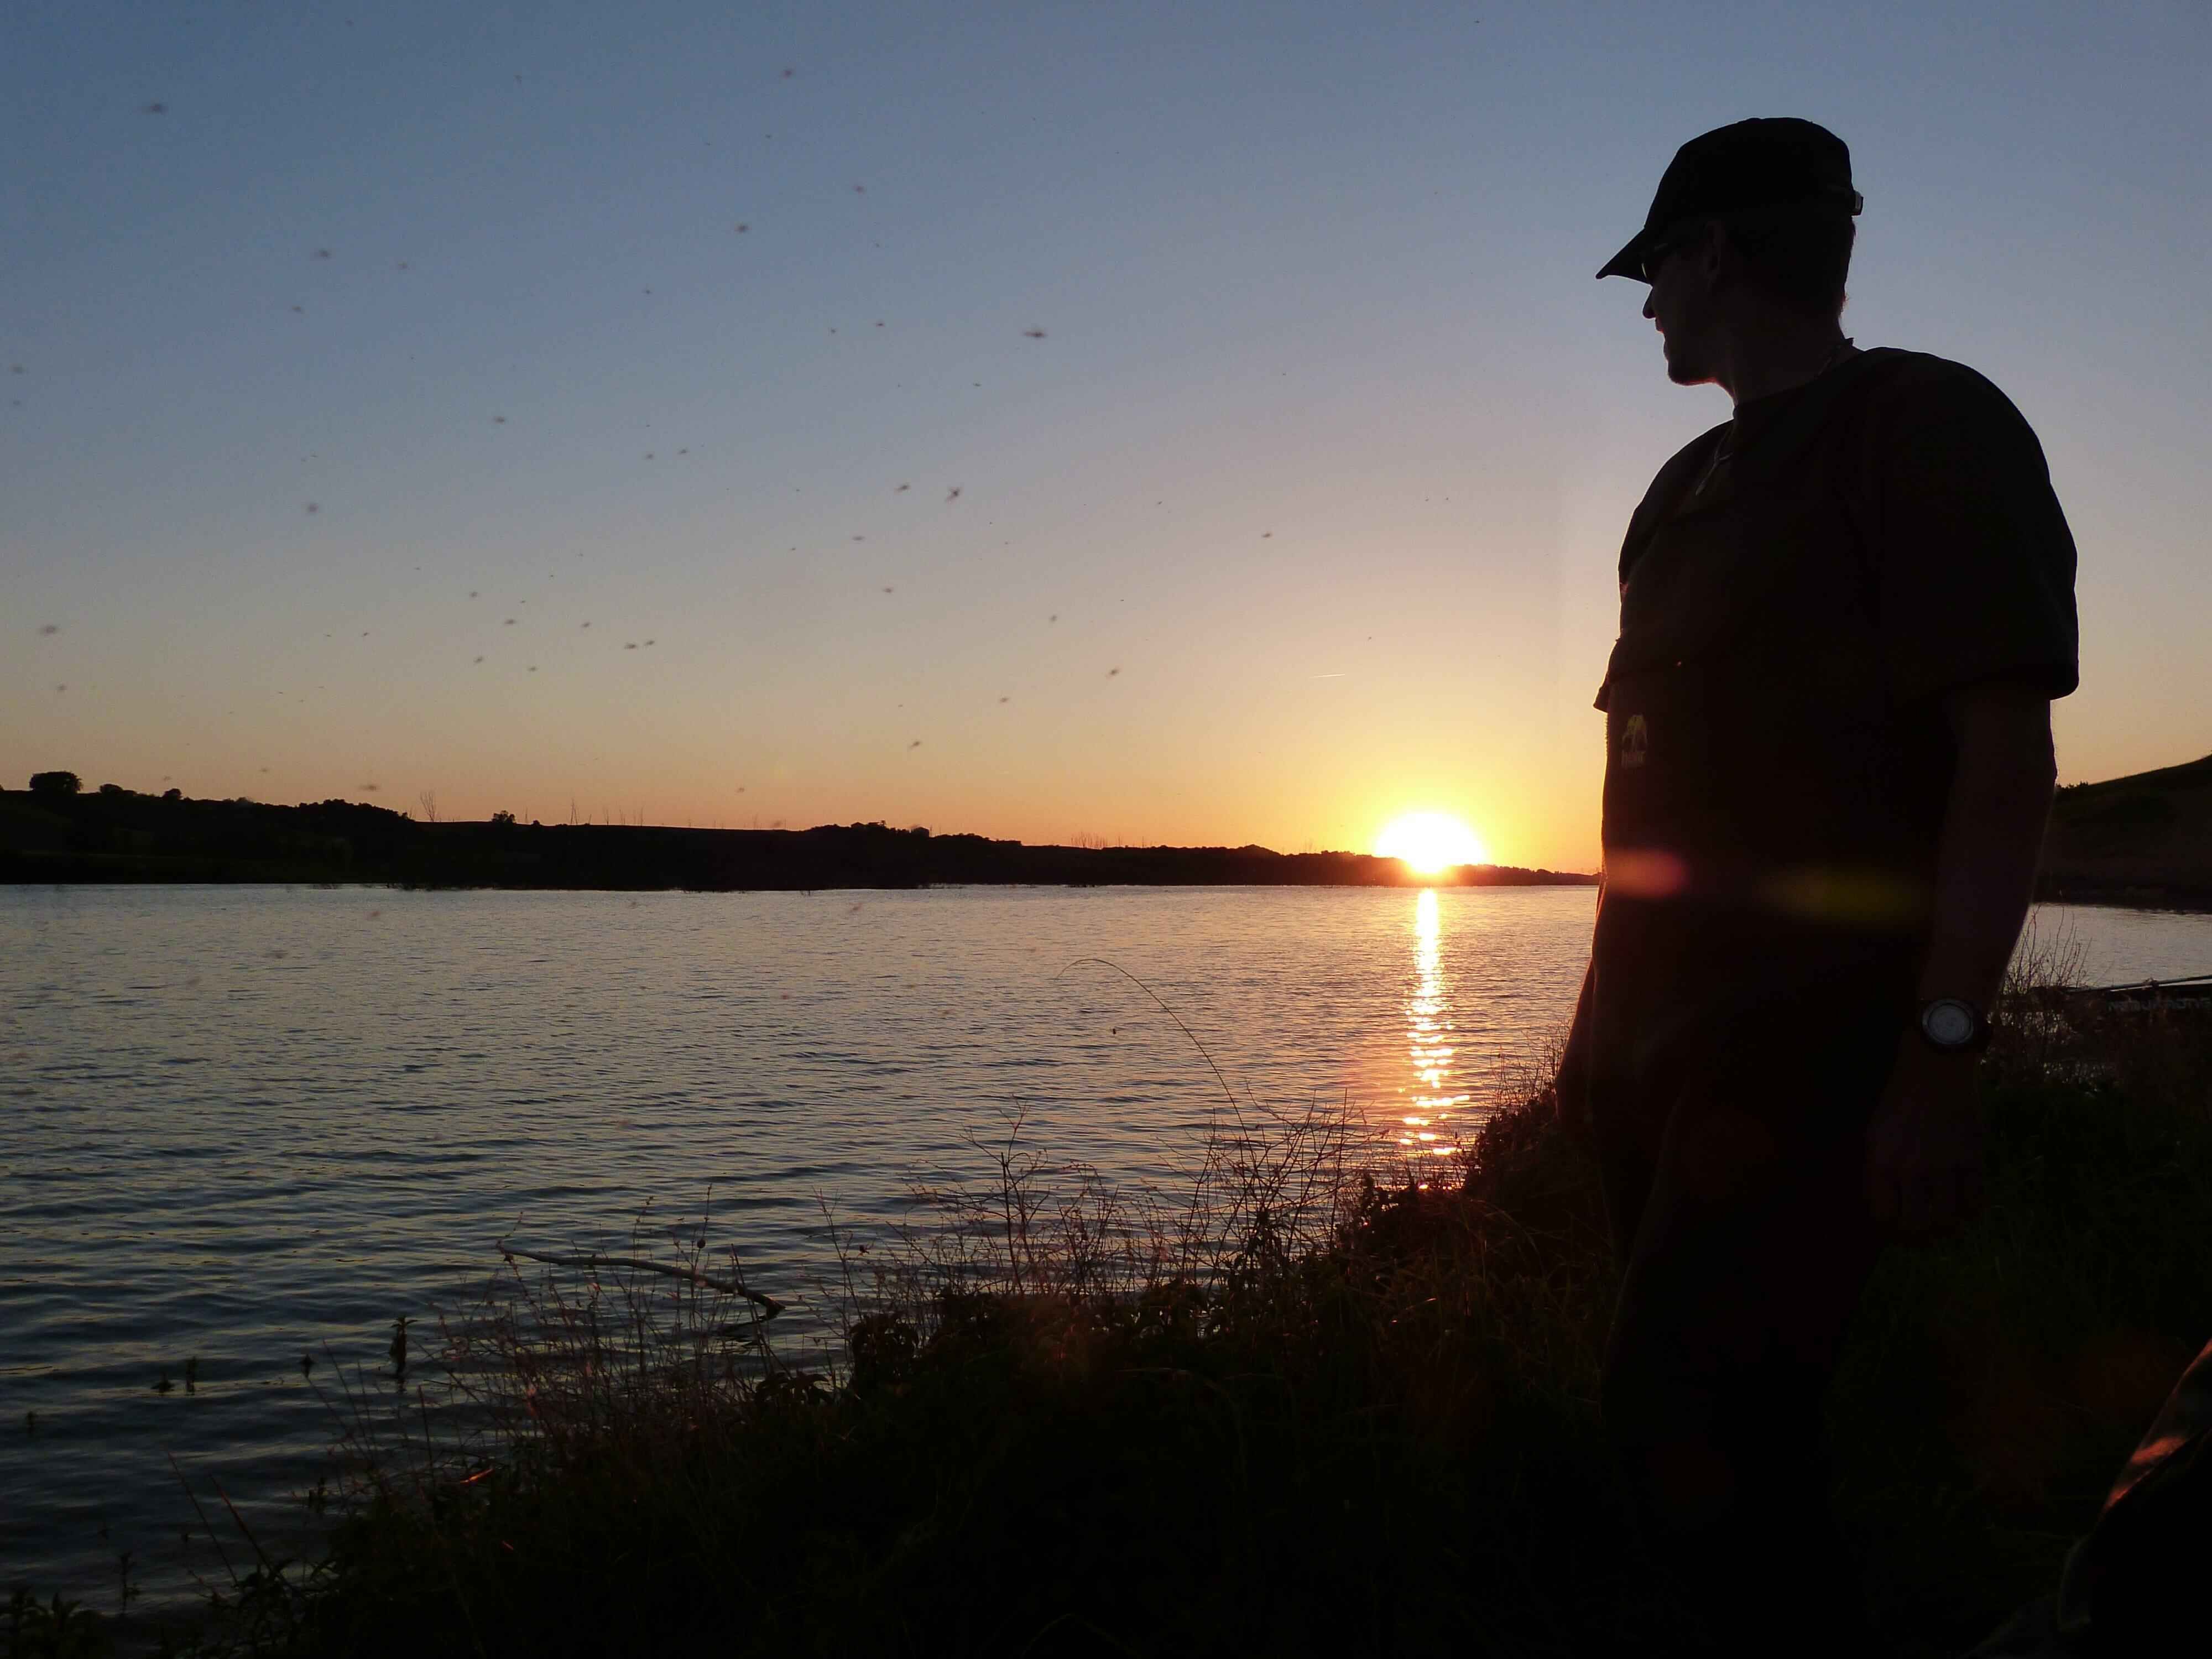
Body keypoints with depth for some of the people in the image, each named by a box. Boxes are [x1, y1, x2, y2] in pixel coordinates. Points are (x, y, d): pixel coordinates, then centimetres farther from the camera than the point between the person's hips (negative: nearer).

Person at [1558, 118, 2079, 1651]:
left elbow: (2007, 753, -13)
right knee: (1727, 1423, 13)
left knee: (1691, 1418, -13)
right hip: (1672, 1036, 8)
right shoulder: (1690, 489, 17)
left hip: (1813, 1046, -8)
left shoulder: (1925, 427, -6)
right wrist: (1608, 1020, 18)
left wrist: (1943, 1052, -20)